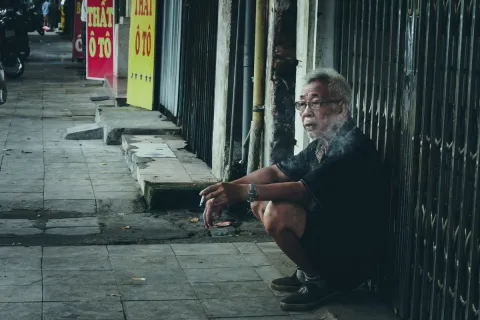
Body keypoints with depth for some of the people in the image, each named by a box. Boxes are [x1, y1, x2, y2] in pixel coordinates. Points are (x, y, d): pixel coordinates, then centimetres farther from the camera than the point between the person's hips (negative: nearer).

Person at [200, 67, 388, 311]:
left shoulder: (352, 147, -22)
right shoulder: (321, 145, 8)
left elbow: (304, 190, -30)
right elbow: (276, 172, 6)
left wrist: (243, 191, -35)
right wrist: (228, 190, -8)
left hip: (352, 256, -10)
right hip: (327, 230, 10)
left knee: (277, 213, -28)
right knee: (259, 202, 9)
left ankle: (321, 280, -5)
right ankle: (308, 272, 13)